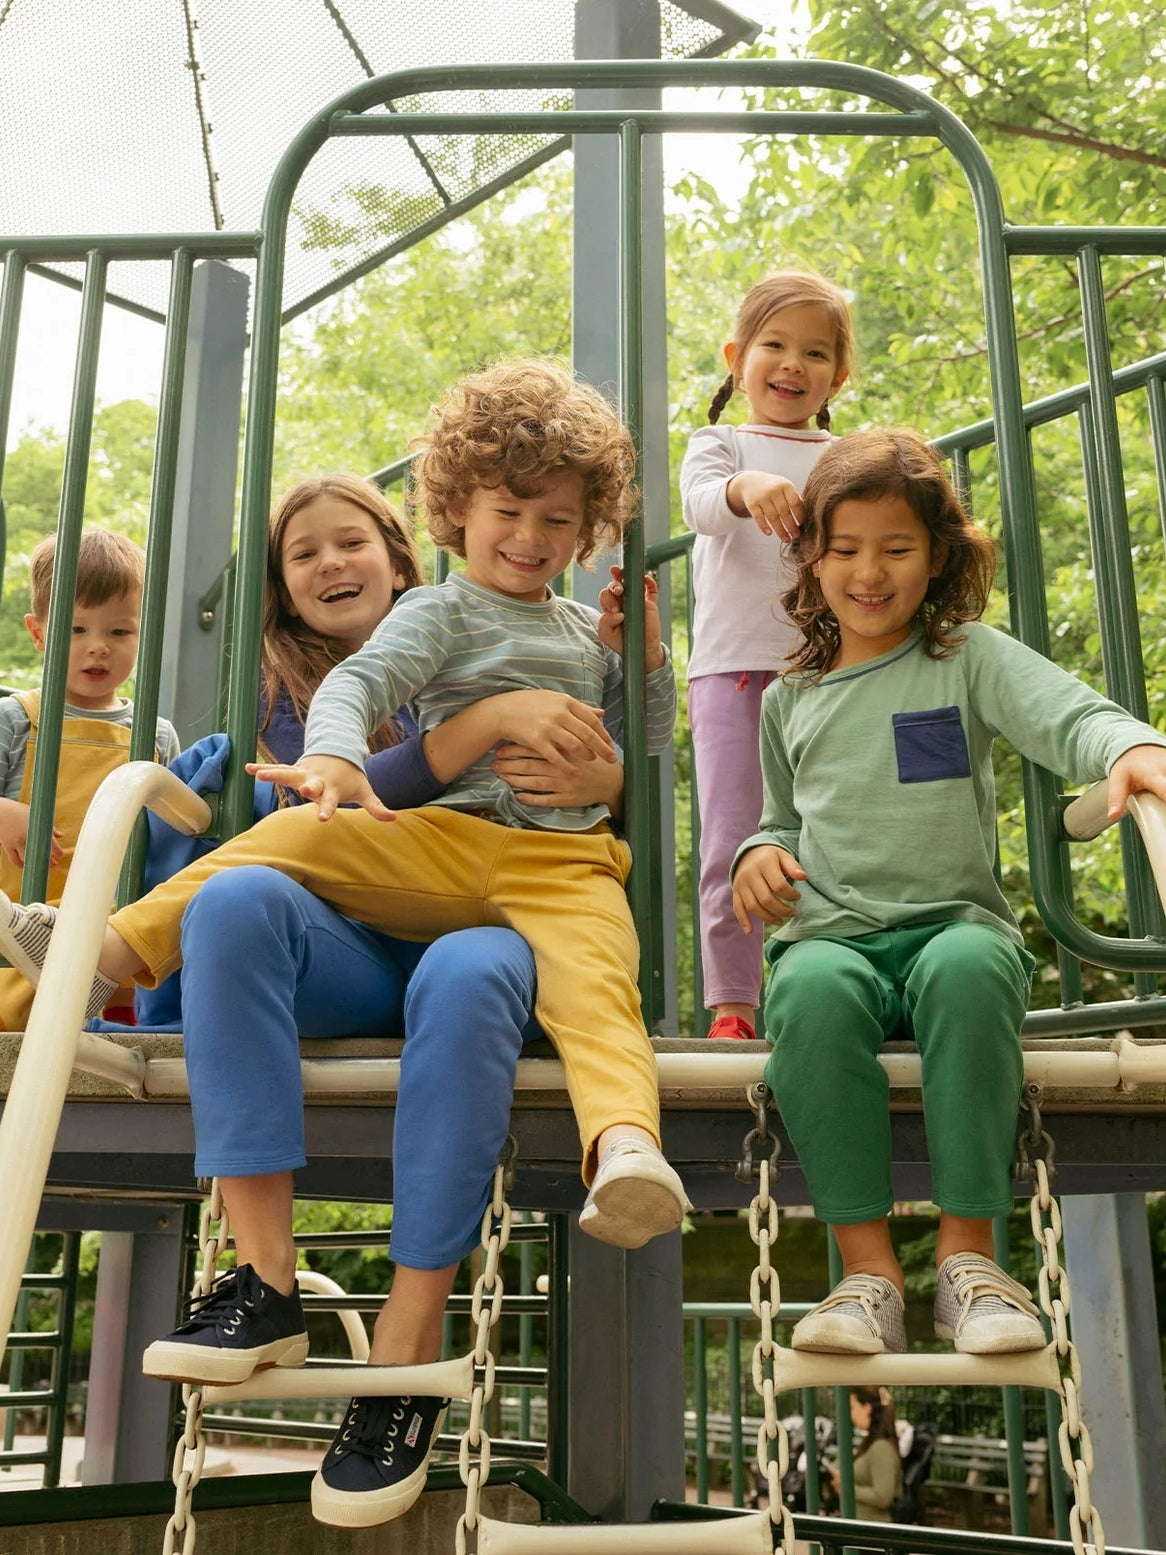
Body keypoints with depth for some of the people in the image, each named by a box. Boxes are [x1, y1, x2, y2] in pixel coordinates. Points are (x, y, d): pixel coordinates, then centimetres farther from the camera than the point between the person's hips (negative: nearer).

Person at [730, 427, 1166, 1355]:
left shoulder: (970, 659, 9)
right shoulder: (790, 698, 20)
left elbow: (1066, 713, -11)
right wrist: (763, 852, 6)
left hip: (955, 920, -2)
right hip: (831, 931, 2)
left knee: (967, 967, -38)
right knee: (813, 991, -35)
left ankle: (967, 1256, -26)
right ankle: (870, 1269, -29)